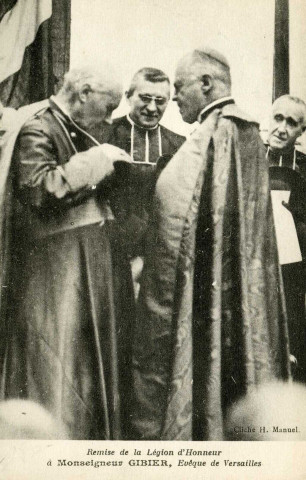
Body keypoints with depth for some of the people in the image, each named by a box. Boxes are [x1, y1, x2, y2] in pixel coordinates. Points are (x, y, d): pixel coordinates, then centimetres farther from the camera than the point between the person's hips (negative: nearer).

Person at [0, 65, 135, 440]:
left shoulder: (80, 135, 18)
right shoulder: (37, 131, -10)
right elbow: (39, 188, -24)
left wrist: (113, 169, 8)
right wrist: (96, 160, -18)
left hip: (90, 271, 9)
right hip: (54, 276, -9)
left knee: (94, 371, 13)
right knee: (55, 369, -4)